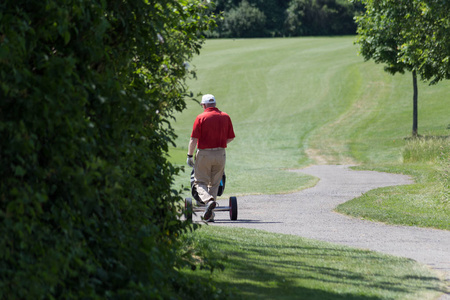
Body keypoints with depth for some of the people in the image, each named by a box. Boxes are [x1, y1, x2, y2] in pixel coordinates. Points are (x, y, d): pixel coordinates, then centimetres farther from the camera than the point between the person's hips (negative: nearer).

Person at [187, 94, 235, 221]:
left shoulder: (201, 118, -7)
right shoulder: (225, 117, 5)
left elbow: (194, 139, -11)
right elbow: (231, 137, 8)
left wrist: (190, 156, -5)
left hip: (204, 154, -4)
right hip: (220, 154, 4)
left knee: (200, 182, 5)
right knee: (214, 183, 13)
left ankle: (208, 200, -25)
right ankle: (210, 215, 11)